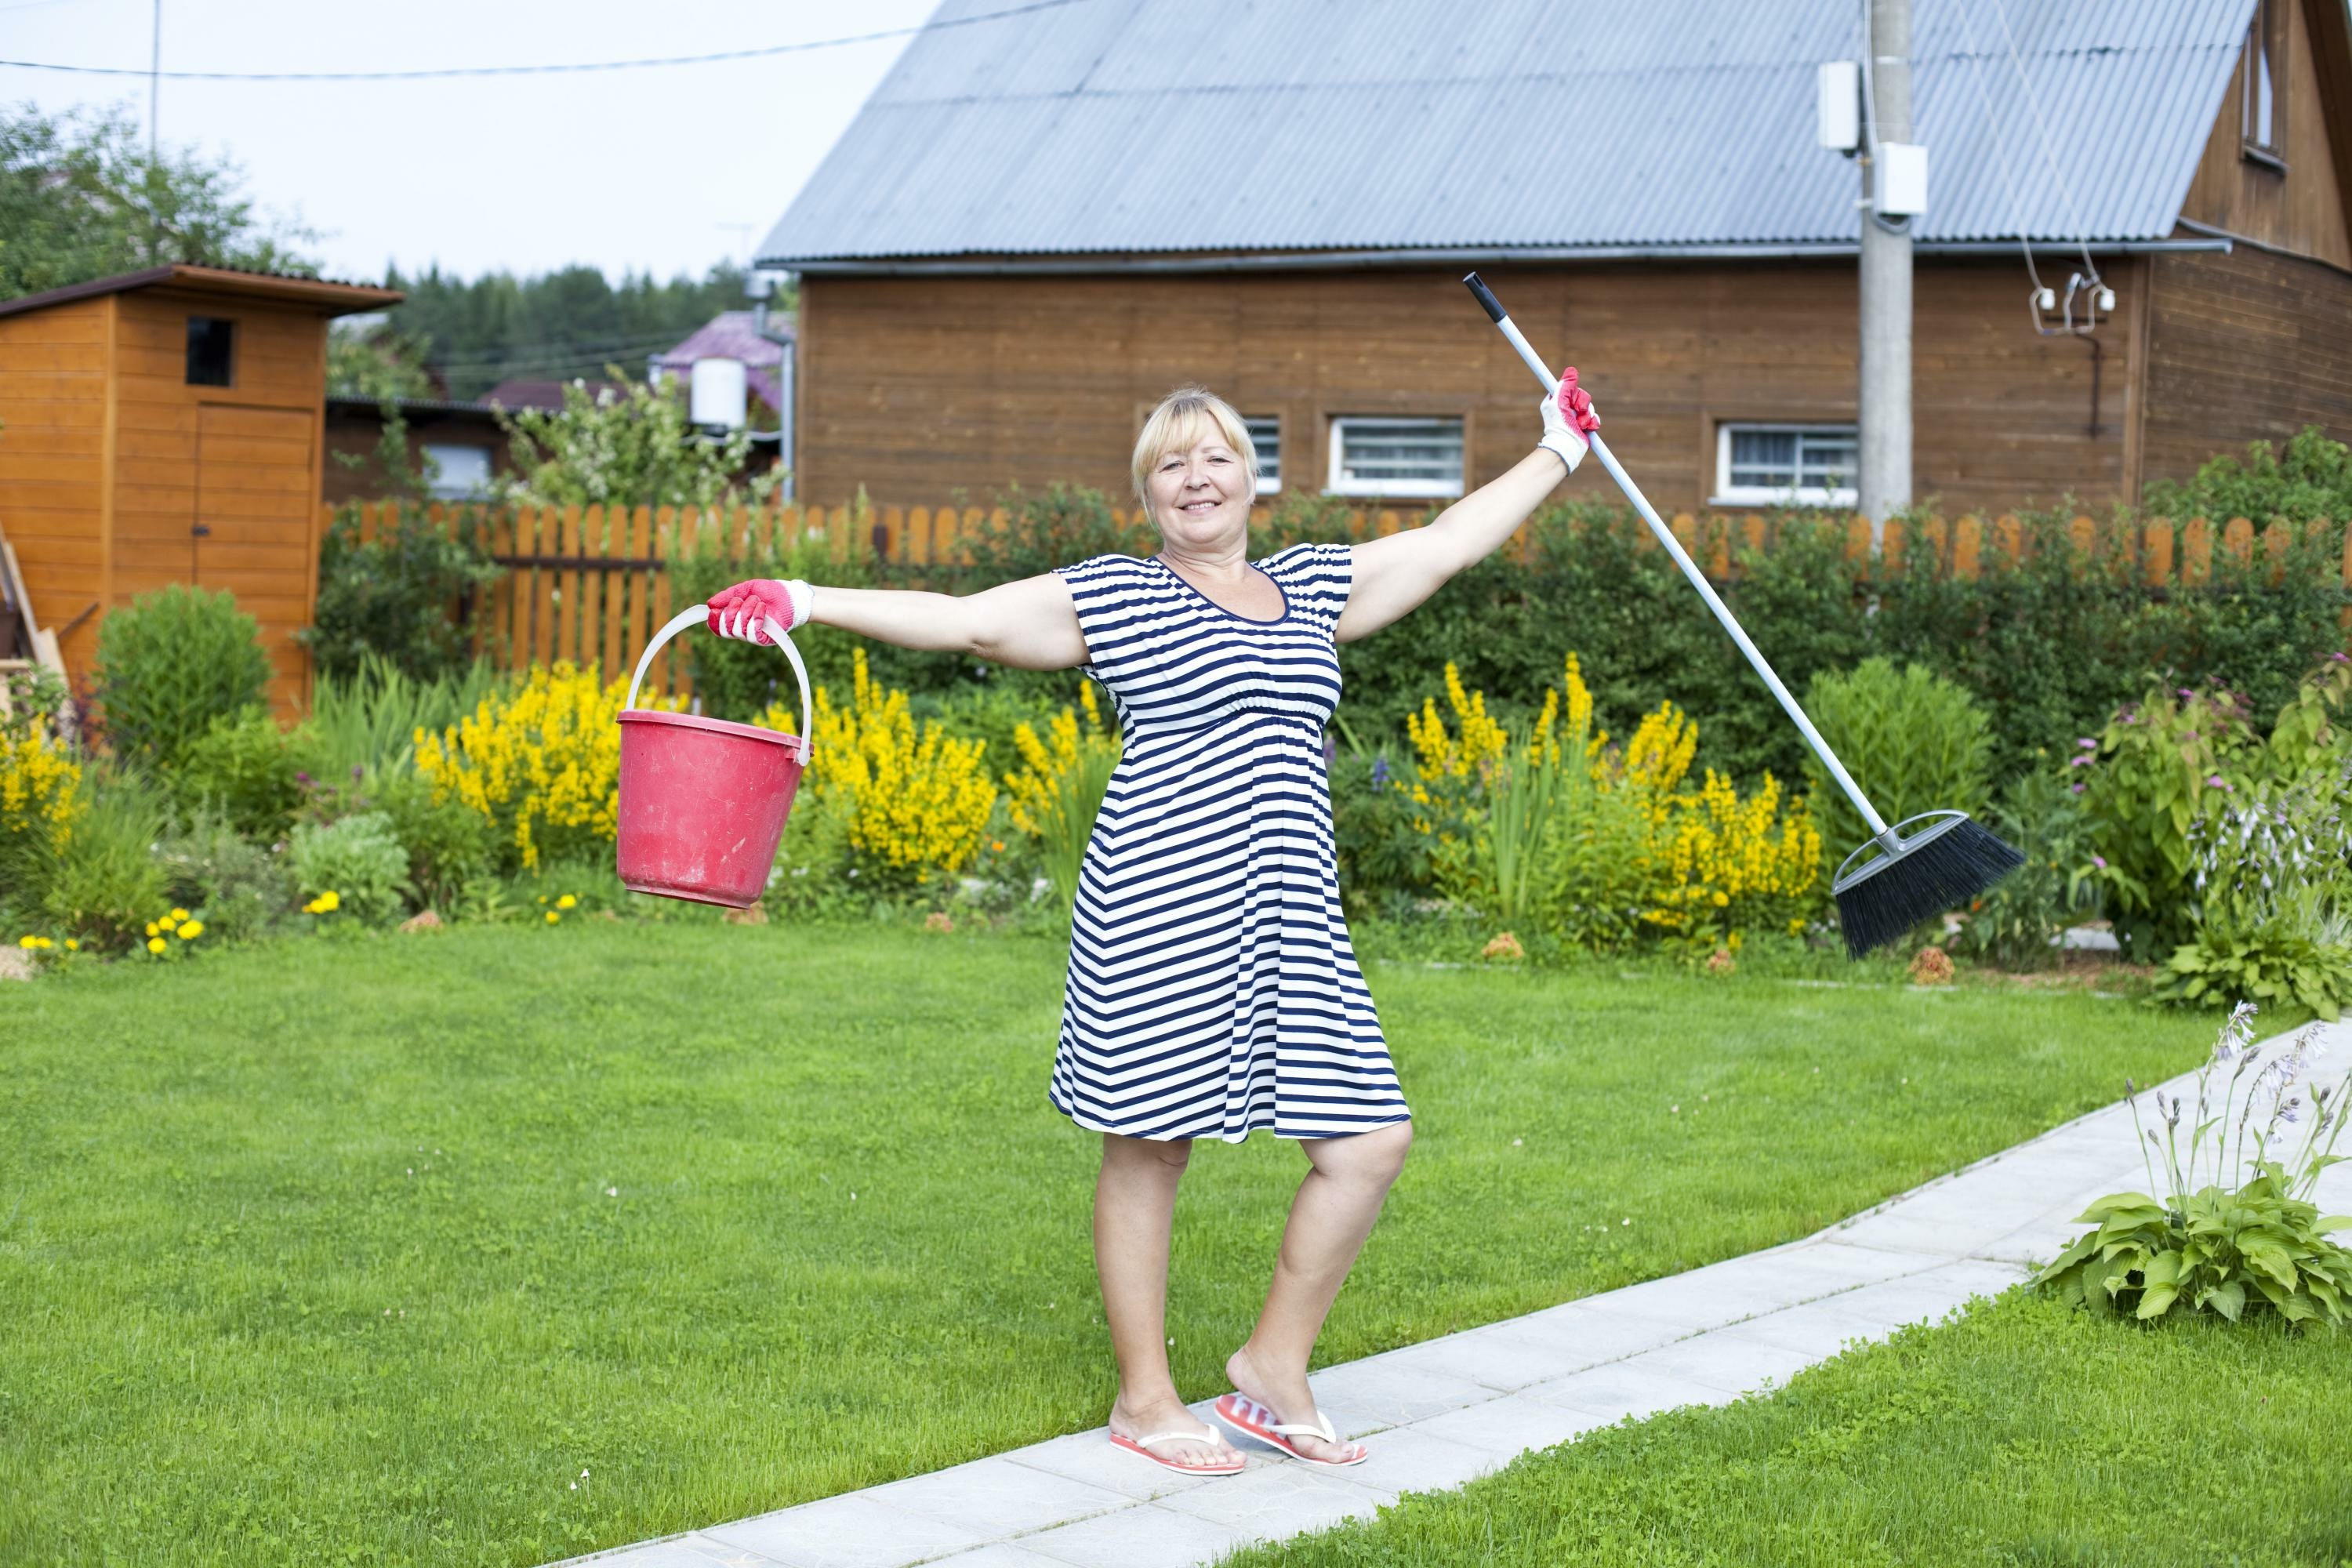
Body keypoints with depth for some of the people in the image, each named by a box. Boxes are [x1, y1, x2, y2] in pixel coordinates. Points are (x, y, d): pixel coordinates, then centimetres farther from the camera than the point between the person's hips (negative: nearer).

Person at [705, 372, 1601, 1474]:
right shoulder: (1112, 596, 4)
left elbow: (1451, 538, 28)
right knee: (1148, 1150, 2)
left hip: (1291, 923, 5)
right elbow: (963, 620, 0)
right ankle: (1144, 1400, 15)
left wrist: (1557, 451, 34)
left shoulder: (1318, 586, 18)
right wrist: (808, 602, -8)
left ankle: (1274, 1366, 17)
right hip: (1159, 915, -5)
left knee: (1369, 1143, 1)